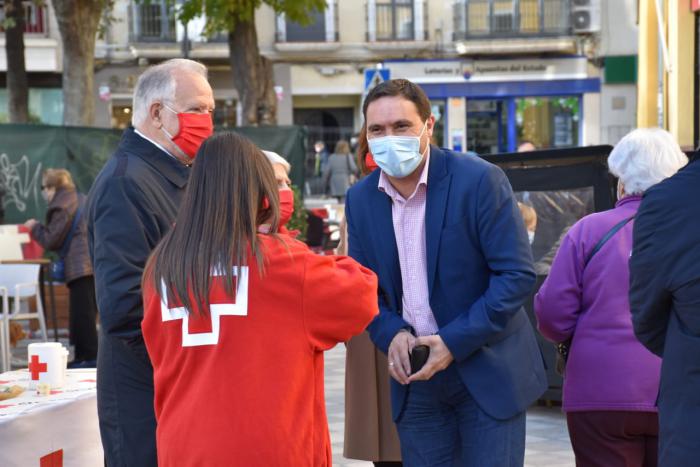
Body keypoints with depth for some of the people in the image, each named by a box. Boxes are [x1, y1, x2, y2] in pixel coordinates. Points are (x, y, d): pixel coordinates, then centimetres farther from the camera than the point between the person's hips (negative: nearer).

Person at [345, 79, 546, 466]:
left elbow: (517, 274, -14)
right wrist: (391, 333, -10)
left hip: (488, 371, -4)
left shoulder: (479, 180, -13)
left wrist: (454, 341, -19)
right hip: (415, 376, 5)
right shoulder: (360, 199, 3)